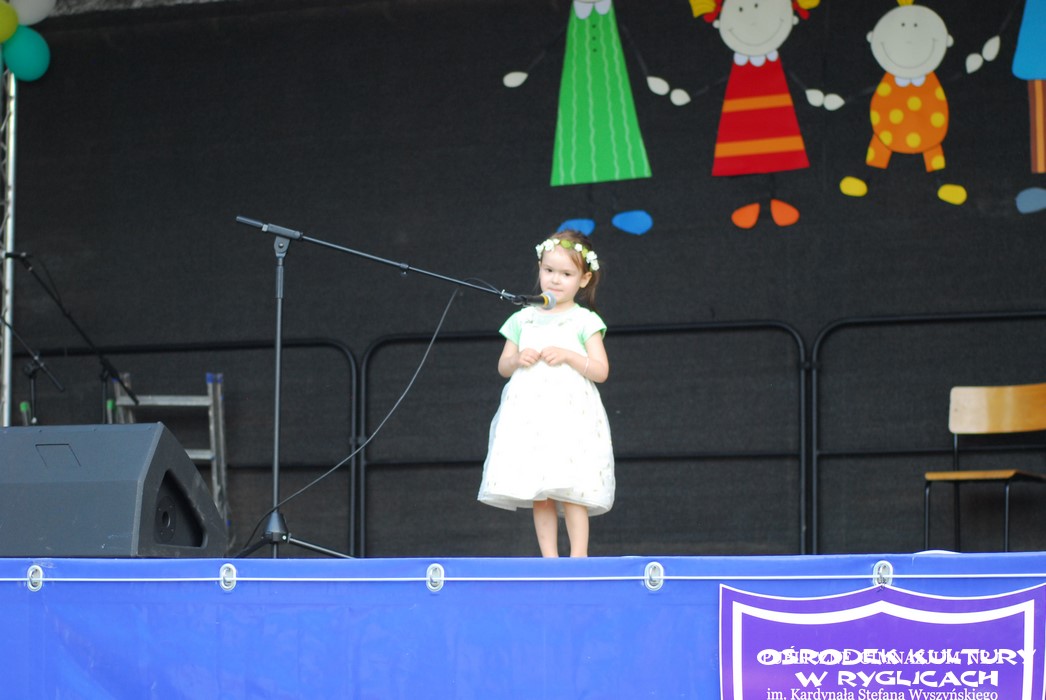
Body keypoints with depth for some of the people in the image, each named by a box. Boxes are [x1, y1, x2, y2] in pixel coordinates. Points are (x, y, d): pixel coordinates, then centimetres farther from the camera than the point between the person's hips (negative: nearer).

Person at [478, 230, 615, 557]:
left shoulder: (584, 321, 4)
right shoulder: (522, 319, 15)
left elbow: (601, 371, 0)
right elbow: (503, 367, 20)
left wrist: (568, 356, -13)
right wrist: (517, 359, -1)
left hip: (570, 416, -4)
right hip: (529, 416, 4)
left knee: (570, 491, -11)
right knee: (539, 494, 0)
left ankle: (578, 558, -9)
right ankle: (549, 559, 3)